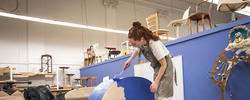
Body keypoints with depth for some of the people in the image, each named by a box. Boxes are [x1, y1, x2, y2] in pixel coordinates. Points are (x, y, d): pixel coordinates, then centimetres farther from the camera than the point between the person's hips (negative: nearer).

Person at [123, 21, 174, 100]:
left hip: (165, 66, -7)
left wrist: (156, 82, -25)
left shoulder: (154, 44, -33)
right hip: (157, 66, 7)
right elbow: (137, 49, 16)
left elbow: (164, 64, -26)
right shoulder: (141, 42, -12)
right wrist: (130, 59, 3)